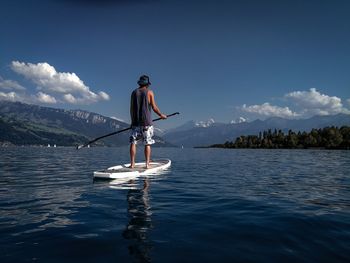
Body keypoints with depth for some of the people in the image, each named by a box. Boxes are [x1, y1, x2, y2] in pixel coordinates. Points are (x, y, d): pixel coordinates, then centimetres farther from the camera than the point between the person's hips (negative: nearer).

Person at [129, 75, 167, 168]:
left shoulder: (134, 92, 9)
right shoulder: (149, 92, 1)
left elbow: (131, 108, 9)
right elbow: (154, 107, -2)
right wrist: (161, 115, 13)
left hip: (136, 122, 3)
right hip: (146, 122, -2)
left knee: (133, 143, 5)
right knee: (147, 144, 1)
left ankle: (132, 163, 2)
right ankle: (147, 164, 0)